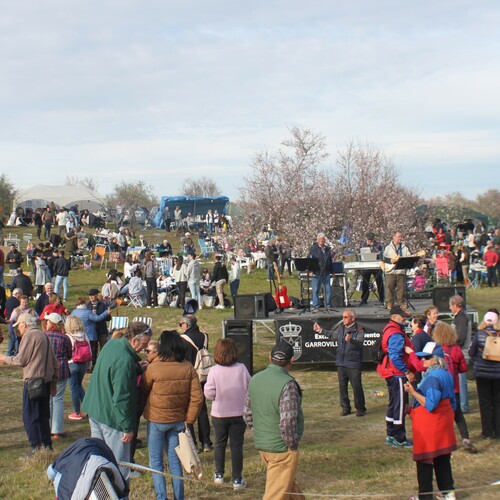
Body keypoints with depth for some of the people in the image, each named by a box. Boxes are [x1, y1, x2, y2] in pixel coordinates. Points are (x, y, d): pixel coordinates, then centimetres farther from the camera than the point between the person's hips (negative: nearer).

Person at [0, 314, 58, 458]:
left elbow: (21, 360, -11)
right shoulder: (43, 335, 17)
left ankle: (36, 447, -7)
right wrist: (53, 383, 23)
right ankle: (46, 445, 19)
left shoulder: (29, 335, -9)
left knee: (30, 416, -4)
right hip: (46, 380, 9)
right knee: (43, 415, 15)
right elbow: (55, 362, 19)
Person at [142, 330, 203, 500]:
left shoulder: (154, 368, -17)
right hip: (178, 420, 4)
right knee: (175, 461, 16)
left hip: (156, 420, -3)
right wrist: (189, 420, 1)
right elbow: (197, 398, -7)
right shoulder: (188, 368, -7)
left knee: (156, 462, 9)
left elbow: (143, 390, -1)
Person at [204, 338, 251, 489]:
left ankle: (219, 475, 27)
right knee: (237, 445, 6)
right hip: (239, 413, 0)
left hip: (219, 414, 0)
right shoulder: (242, 369, -11)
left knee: (220, 444, 17)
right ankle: (237, 479, 8)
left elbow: (209, 393, -14)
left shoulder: (214, 371, -15)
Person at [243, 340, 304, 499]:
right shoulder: (287, 384, -21)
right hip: (282, 449, -8)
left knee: (291, 486, 24)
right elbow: (287, 423, -25)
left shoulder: (255, 379, 3)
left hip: (261, 445, 8)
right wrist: (292, 444, -11)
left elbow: (247, 415, 11)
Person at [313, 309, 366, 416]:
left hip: (353, 364, -6)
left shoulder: (359, 330, -12)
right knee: (342, 387, 11)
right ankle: (345, 408, 23)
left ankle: (360, 409, 12)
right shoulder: (341, 328, 7)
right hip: (341, 363, 6)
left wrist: (351, 340, -49)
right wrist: (321, 331, 30)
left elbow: (359, 342, -30)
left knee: (357, 387, -1)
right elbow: (334, 335, 28)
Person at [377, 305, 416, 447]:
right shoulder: (396, 334, -20)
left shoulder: (389, 330, 14)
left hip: (392, 373, 11)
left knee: (394, 404, 18)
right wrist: (407, 372, -21)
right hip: (398, 375, -11)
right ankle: (399, 439, 1)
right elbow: (395, 357, -27)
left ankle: (390, 436, 26)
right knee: (400, 405, -4)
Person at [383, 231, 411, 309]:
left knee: (401, 288, 1)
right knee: (389, 287, -5)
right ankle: (389, 304, 1)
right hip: (390, 271, -2)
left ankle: (401, 303, 9)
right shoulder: (388, 247, 9)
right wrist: (390, 260, -12)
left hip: (401, 271, 2)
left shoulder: (405, 248, 16)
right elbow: (383, 258, 3)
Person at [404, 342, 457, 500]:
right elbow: (452, 401, 17)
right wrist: (449, 415, 27)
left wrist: (413, 392, -23)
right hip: (444, 421, 10)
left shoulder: (433, 377, -20)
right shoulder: (446, 374, 10)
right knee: (443, 458, 16)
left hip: (429, 424, -10)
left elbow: (430, 404, -26)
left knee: (424, 460, 0)